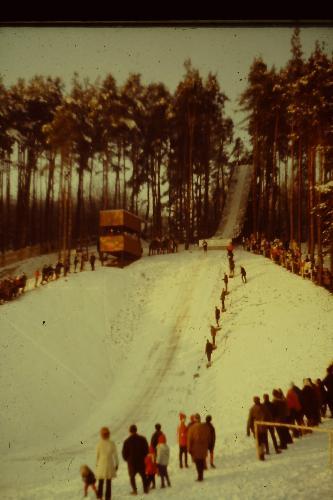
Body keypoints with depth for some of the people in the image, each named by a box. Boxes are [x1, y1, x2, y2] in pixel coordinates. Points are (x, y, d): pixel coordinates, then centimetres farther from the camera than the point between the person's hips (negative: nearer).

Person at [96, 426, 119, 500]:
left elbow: (97, 455, -4)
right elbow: (115, 455, -4)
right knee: (108, 482, 10)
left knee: (100, 482, 15)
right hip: (110, 464, 0)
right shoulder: (112, 444, -9)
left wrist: (97, 464, 11)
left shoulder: (99, 444, -11)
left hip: (101, 464, 0)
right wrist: (116, 464, 7)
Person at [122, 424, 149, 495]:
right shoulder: (142, 439, -4)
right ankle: (145, 489, 16)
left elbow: (124, 453, -6)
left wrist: (126, 459, 14)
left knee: (132, 476, 14)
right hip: (141, 461, 2)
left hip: (131, 461, -2)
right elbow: (147, 450, 2)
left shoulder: (127, 441, -10)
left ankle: (134, 490, 3)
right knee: (143, 475, 17)